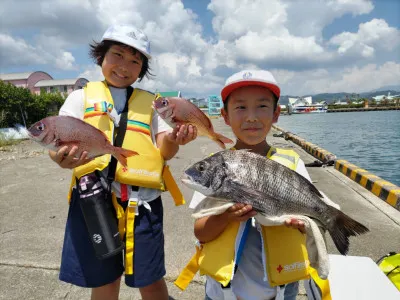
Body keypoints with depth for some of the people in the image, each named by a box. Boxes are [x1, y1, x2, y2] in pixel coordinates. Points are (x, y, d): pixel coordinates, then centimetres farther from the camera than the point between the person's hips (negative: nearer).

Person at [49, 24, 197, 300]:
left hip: (142, 200, 0)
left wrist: (173, 140, -19)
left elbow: (164, 152, 4)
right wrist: (61, 157, -25)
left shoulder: (150, 102, 11)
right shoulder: (82, 97, 10)